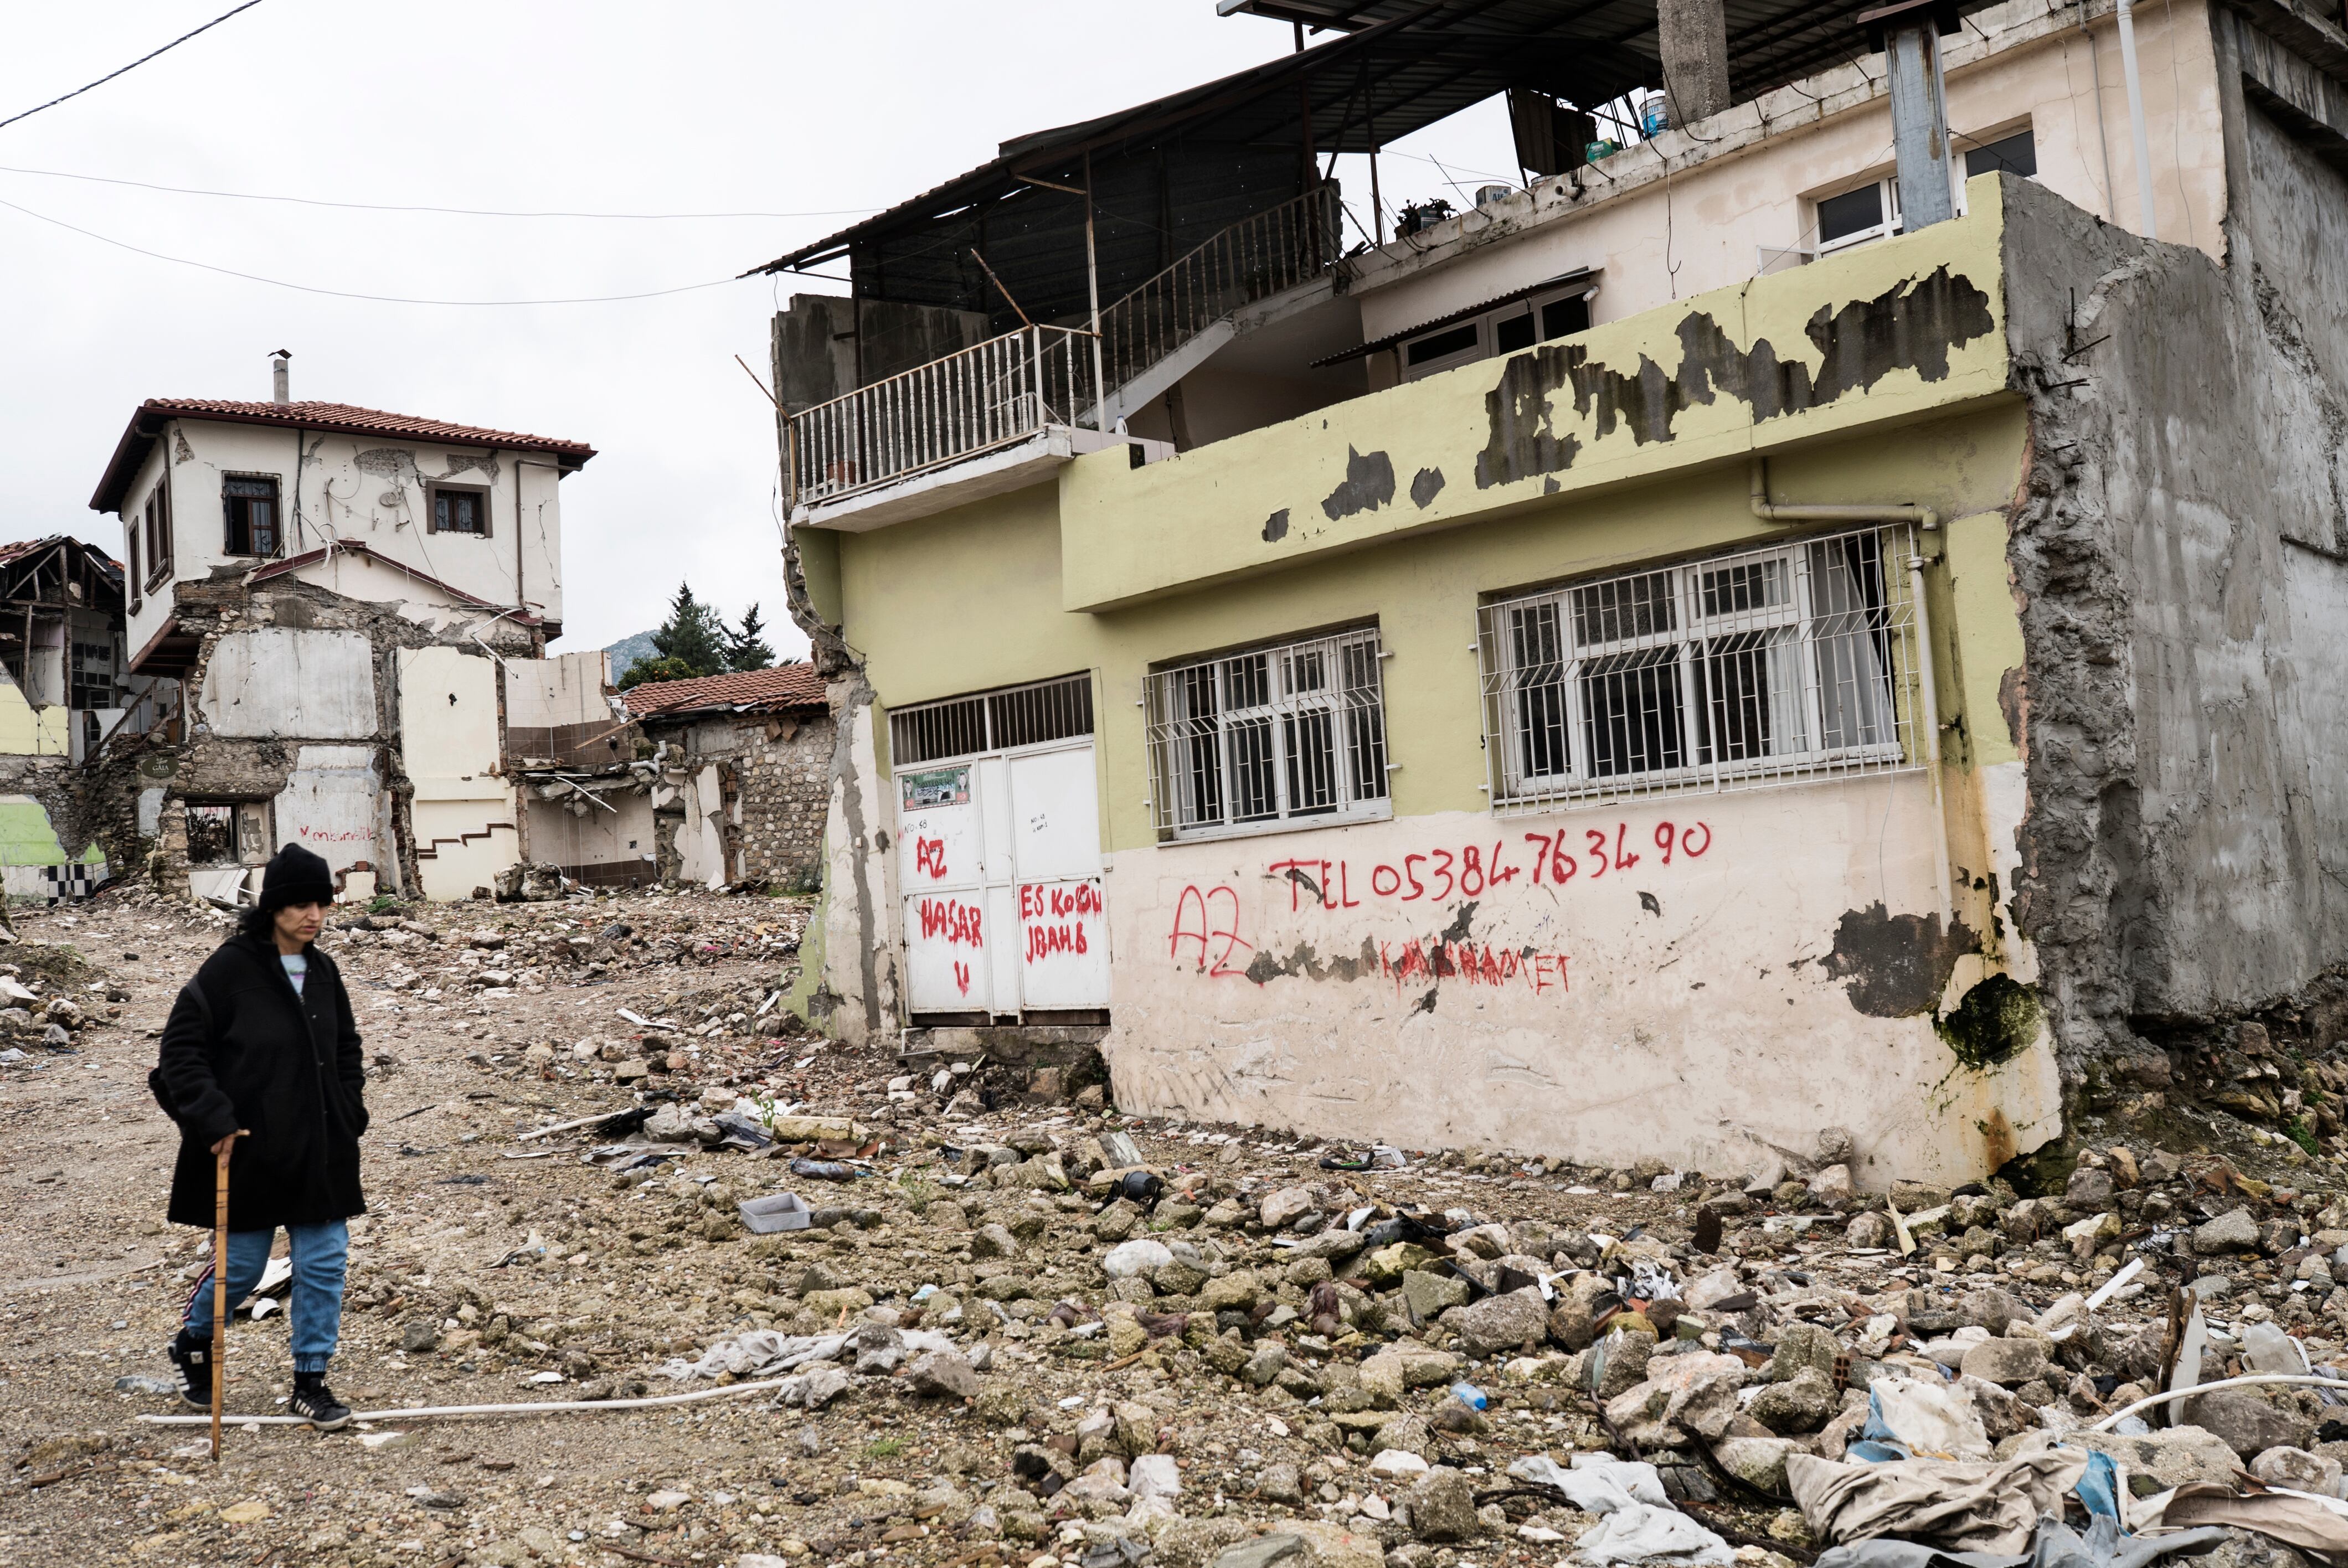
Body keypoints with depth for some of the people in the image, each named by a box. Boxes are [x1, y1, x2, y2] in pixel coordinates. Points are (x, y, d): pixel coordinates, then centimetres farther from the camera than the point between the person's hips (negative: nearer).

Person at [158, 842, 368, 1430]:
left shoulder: (323, 972, 5)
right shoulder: (230, 968, -13)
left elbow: (347, 1048, 18)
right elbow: (180, 1050, -11)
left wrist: (349, 1114, 9)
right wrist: (215, 1120, -17)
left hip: (321, 1151, 5)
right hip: (250, 1151, -5)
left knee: (325, 1262, 4)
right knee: (242, 1267, 8)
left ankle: (311, 1380, 17)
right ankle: (192, 1344, 38)